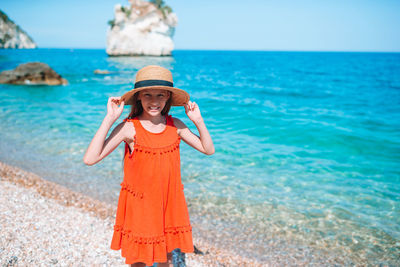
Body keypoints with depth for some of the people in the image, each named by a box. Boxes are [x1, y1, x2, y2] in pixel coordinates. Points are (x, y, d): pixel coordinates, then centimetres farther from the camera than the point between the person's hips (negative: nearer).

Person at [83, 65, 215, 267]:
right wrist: (110, 119, -27)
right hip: (138, 206, -3)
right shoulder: (129, 128, -15)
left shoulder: (175, 126, -3)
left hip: (169, 204, 3)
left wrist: (198, 121, -8)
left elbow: (208, 150, 5)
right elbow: (90, 159, -24)